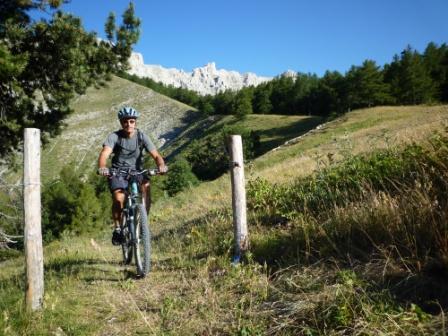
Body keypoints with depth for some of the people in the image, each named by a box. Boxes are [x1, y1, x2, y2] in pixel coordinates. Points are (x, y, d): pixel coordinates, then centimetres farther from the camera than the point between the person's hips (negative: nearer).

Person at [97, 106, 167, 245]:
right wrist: (102, 167, -50)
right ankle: (117, 228, -2)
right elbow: (105, 153, -28)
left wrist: (161, 165, -39)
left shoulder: (141, 136, -8)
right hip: (118, 172, -1)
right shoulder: (114, 136, -12)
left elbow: (156, 155, -16)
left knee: (146, 186, -30)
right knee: (119, 199, -26)